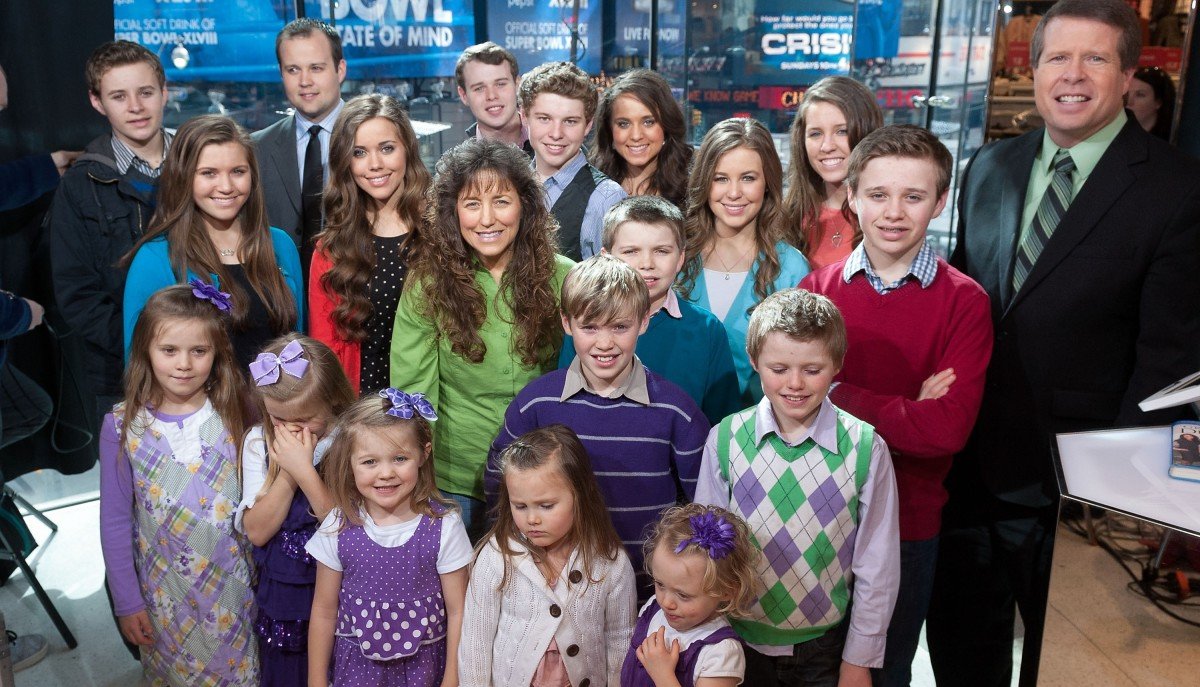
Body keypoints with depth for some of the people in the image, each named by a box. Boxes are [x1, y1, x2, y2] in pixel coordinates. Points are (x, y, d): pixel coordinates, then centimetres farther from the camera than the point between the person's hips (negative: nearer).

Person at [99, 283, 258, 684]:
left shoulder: (235, 416, -8)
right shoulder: (122, 427, -10)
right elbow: (115, 520, -3)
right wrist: (126, 602, -1)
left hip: (234, 587, 0)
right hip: (165, 591, 0)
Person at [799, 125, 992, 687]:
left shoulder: (963, 301, -10)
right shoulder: (816, 288, -4)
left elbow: (947, 429, -20)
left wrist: (838, 396, -18)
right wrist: (903, 412, -19)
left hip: (908, 522, -1)